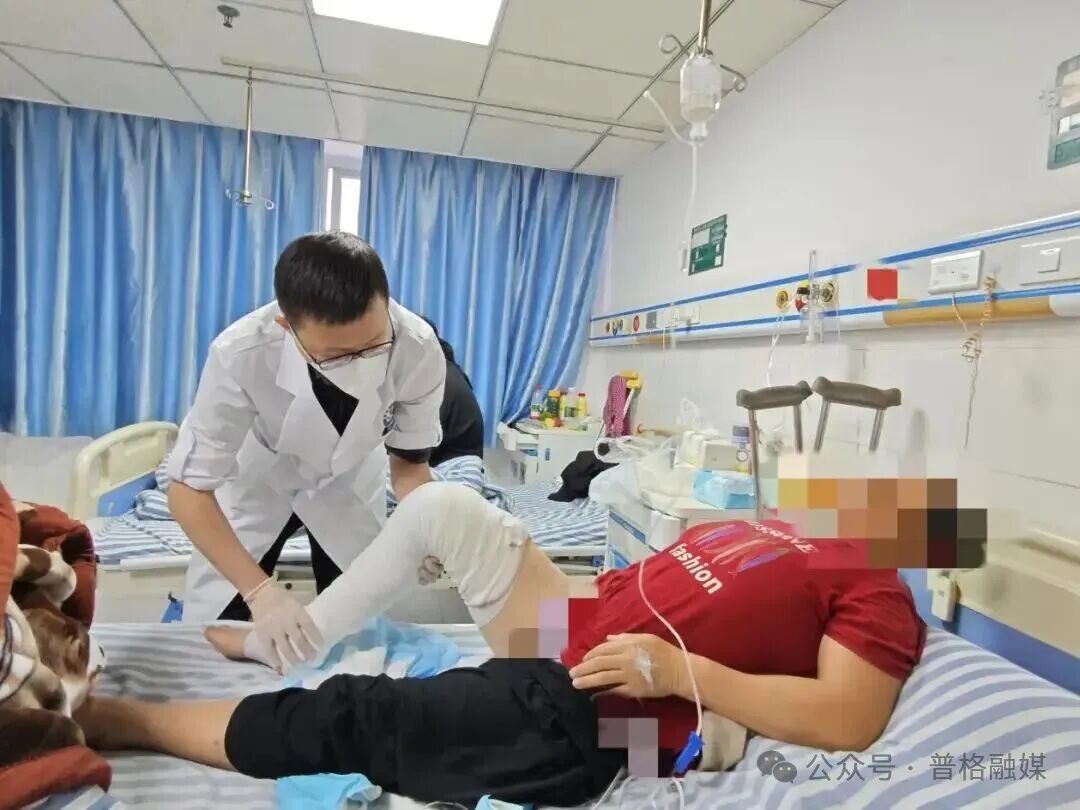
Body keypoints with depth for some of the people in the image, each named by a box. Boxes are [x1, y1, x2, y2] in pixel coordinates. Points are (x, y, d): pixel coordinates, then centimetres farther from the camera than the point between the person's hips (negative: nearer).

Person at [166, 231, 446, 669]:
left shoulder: (418, 349, -33)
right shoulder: (240, 355, -38)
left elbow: (410, 464, -17)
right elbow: (189, 490, -27)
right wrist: (261, 592, -39)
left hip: (349, 484, 1)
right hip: (257, 483, -1)